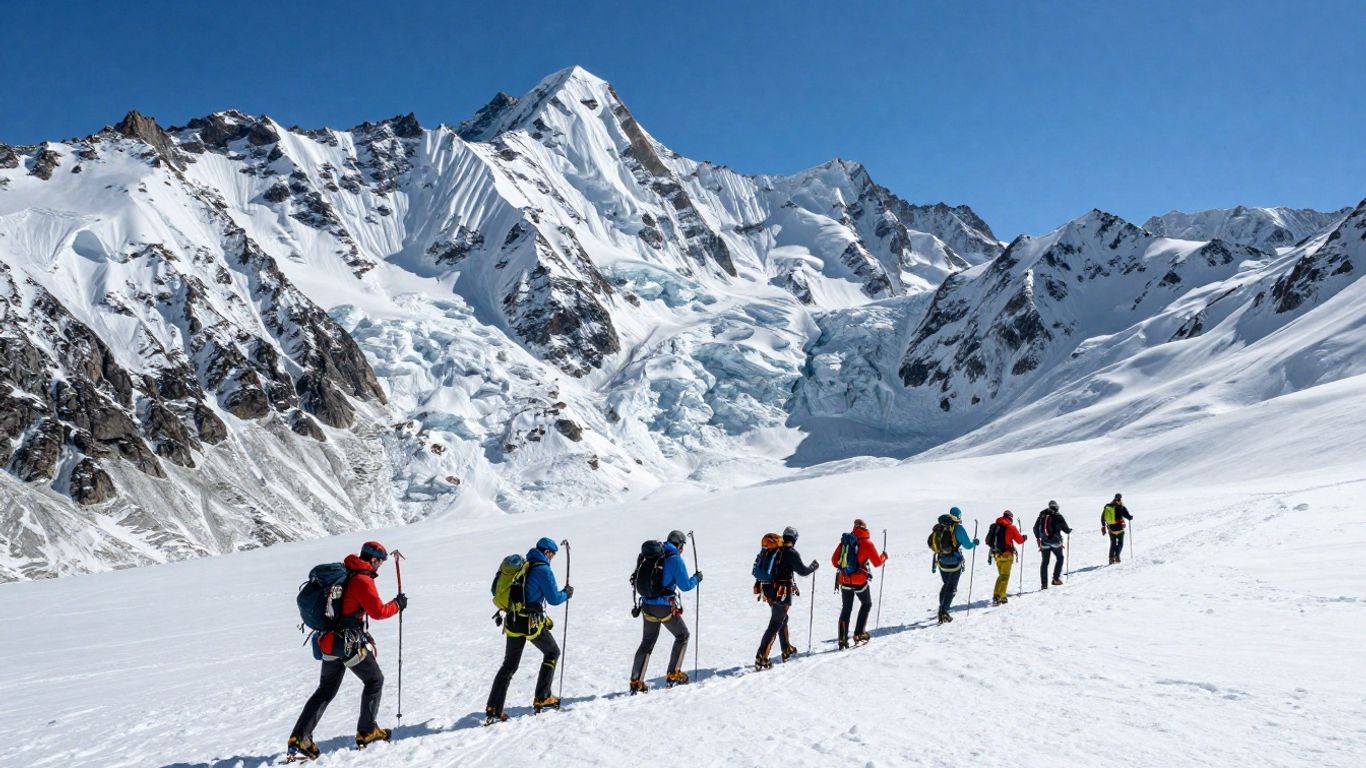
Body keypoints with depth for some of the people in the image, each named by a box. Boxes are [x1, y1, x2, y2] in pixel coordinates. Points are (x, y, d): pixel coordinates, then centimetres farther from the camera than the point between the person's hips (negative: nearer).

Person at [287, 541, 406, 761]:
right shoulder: (363, 580, -17)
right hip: (351, 644, -8)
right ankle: (367, 732, 16)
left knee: (326, 690, 15)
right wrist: (397, 604, -2)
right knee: (374, 680, 12)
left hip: (331, 641, 8)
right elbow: (378, 612, -18)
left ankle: (300, 738, 6)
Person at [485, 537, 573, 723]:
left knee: (509, 665, 12)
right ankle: (541, 699, 15)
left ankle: (493, 709, 3)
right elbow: (554, 599, -9)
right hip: (532, 622, -6)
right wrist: (567, 593, 9)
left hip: (513, 621, 6)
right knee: (552, 653, 18)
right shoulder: (543, 570, -11)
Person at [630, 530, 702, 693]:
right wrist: (697, 578, 6)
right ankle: (673, 675, 13)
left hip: (647, 605, 6)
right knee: (682, 636, 16)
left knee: (647, 642, 15)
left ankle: (636, 681, 10)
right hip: (666, 607, -6)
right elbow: (685, 586, -10)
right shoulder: (676, 559, -11)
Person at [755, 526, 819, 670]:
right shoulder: (791, 553, -12)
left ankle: (787, 650, 39)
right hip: (782, 593, -7)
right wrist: (814, 566, 11)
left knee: (782, 619, 25)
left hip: (769, 591, 7)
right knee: (775, 625, -6)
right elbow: (803, 571, -9)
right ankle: (761, 658, -14)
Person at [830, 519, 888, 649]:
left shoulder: (844, 540, 2)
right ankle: (859, 634, 13)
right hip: (860, 581, -3)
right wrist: (884, 556, 16)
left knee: (846, 609, 14)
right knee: (866, 604, 20)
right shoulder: (867, 543, -8)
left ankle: (843, 639, 6)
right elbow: (877, 563, -4)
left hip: (845, 581, 3)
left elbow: (834, 561, 5)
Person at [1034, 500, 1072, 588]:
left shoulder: (1042, 515, 6)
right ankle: (1056, 578, 7)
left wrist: (1038, 537, 27)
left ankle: (1044, 583, 3)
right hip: (1055, 541, -3)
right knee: (1059, 558, 18)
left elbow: (1035, 528, 11)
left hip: (1044, 542, 3)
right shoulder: (1058, 516, -5)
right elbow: (1065, 528, -5)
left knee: (1044, 562, 8)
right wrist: (1069, 531, 18)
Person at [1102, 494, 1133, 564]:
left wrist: (1103, 526, 21)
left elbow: (1102, 517, 11)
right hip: (1119, 528, -5)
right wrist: (1131, 517, 12)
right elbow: (1128, 516, -12)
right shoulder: (1121, 507, -12)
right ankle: (1117, 556, -11)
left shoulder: (1107, 506, 4)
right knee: (1120, 543, 8)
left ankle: (1111, 558, 11)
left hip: (1111, 528, 5)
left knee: (1113, 543, 16)